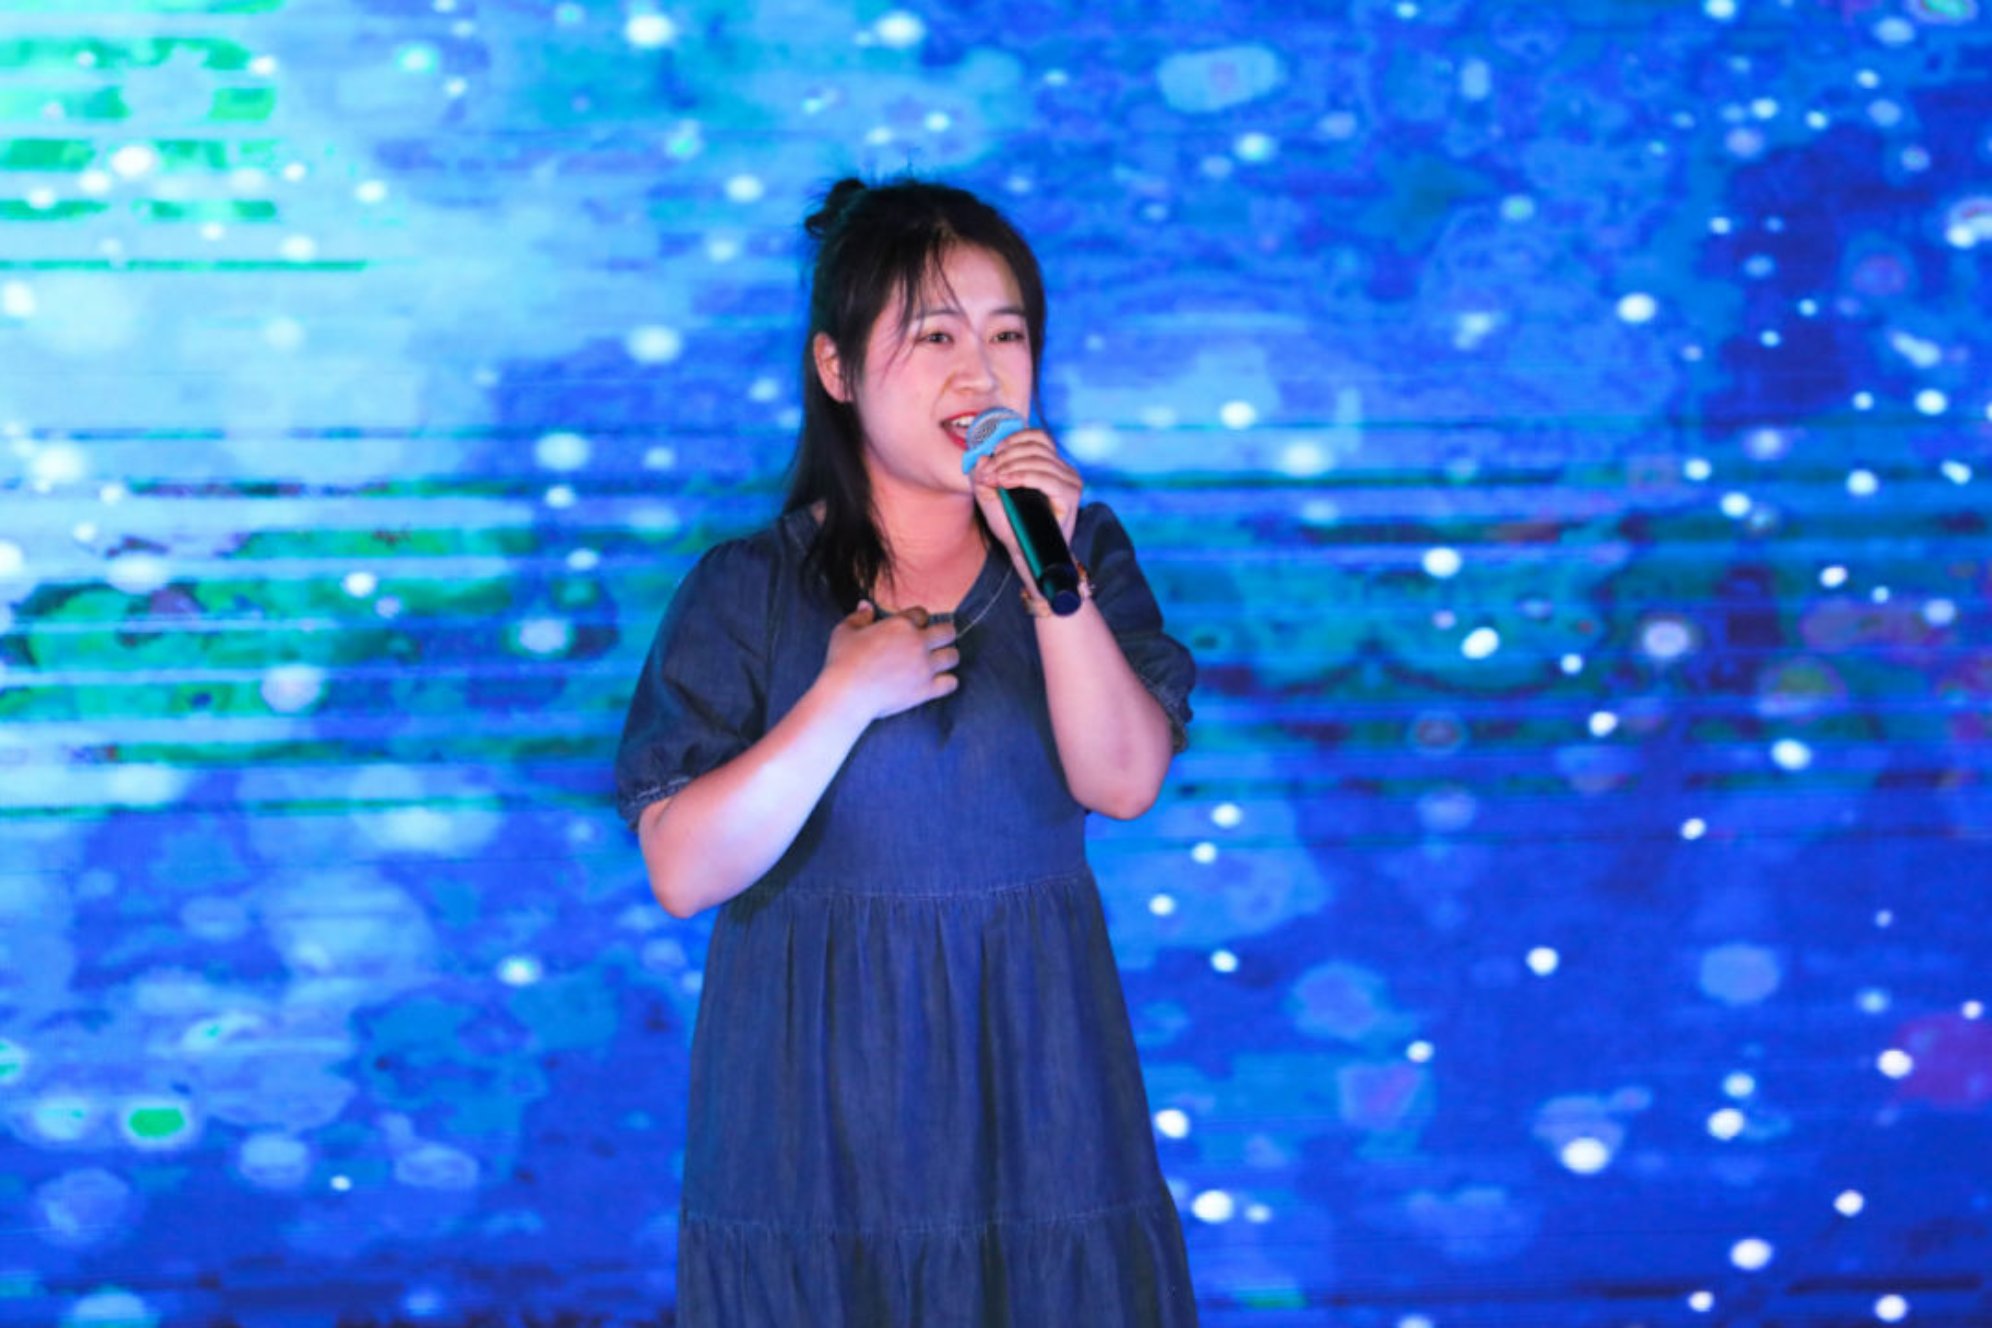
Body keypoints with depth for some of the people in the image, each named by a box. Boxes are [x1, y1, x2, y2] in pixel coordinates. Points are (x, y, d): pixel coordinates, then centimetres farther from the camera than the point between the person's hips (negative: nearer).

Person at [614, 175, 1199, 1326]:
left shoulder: (1081, 553, 3)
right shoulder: (746, 592, -4)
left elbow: (1127, 783, -11)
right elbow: (683, 873, -12)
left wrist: (1051, 575, -20)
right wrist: (847, 700, -18)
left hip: (1030, 1058, 2)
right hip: (818, 1085, -1)